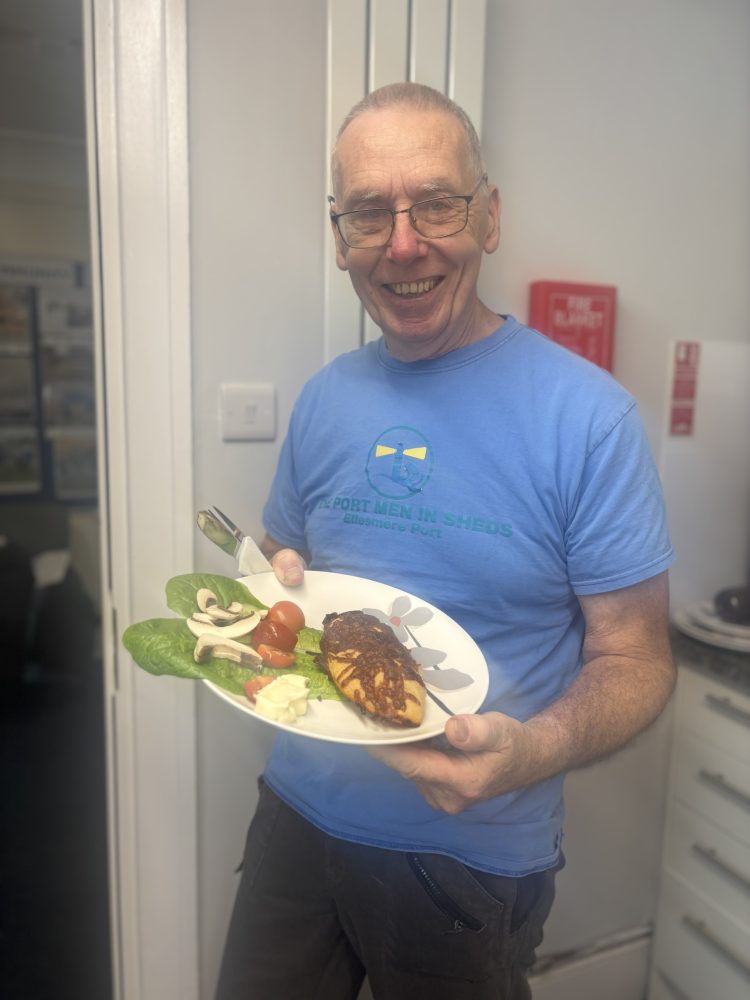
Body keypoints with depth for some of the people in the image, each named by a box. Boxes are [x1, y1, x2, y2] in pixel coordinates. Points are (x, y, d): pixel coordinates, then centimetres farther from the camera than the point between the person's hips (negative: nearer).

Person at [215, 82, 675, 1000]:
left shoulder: (586, 416, -16)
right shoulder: (324, 400, -1)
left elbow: (635, 657, -11)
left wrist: (533, 751, -30)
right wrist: (272, 590, -12)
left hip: (475, 855, -3)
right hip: (301, 812, 4)